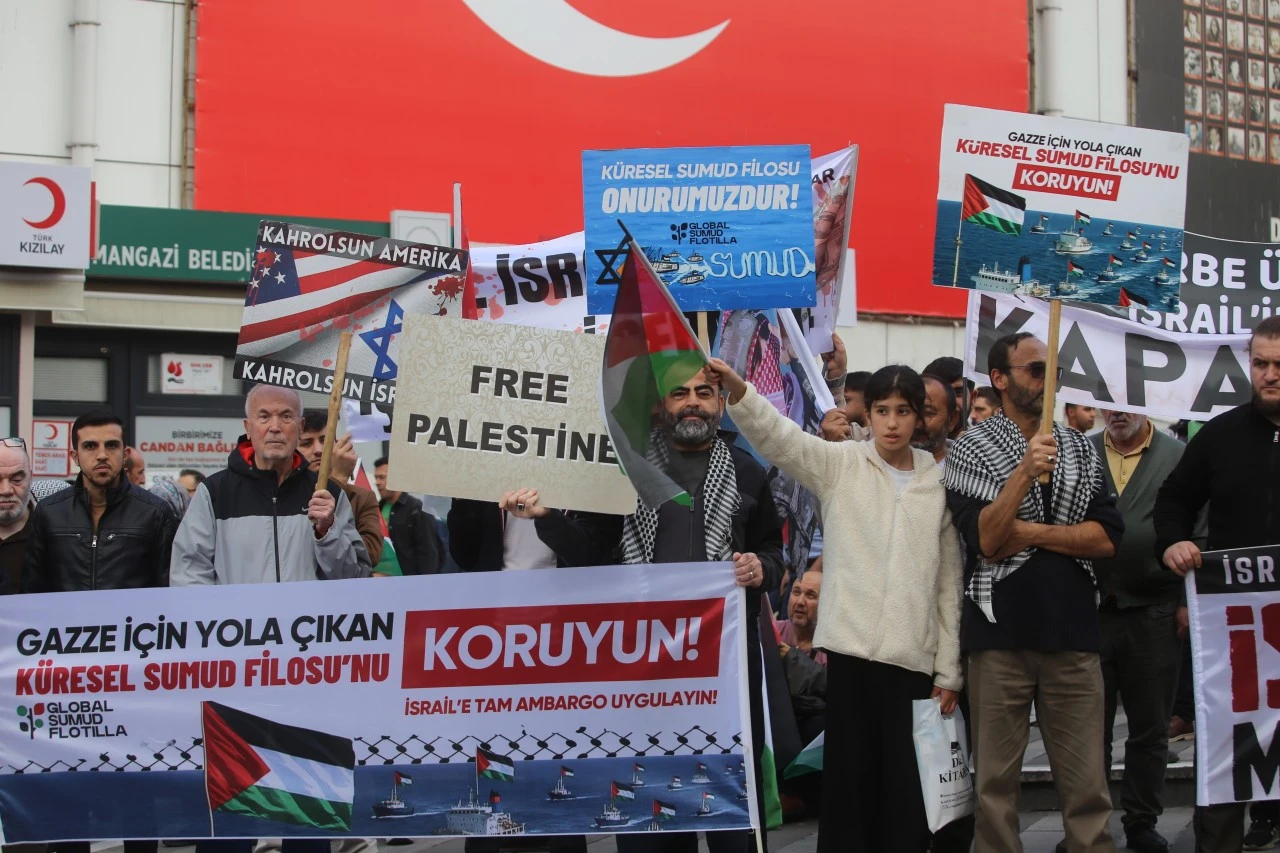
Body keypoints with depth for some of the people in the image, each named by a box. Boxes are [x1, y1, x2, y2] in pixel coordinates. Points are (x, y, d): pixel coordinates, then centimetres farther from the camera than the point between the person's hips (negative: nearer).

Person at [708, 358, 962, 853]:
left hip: (913, 658, 2)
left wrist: (948, 669, 8)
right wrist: (737, 390, -32)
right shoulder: (840, 463, 5)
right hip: (851, 649, -2)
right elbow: (777, 437, -12)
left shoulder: (939, 482, 10)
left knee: (908, 788, 2)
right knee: (849, 778, 1)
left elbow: (949, 582, 11)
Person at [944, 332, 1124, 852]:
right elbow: (984, 541, -11)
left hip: (1072, 629, 3)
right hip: (1000, 633, -2)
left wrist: (1029, 533, -8)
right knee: (996, 780, 5)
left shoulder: (1080, 448, 12)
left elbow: (1107, 537, 2)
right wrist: (1025, 472, -21)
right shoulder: (970, 450, 1)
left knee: (1087, 783, 3)